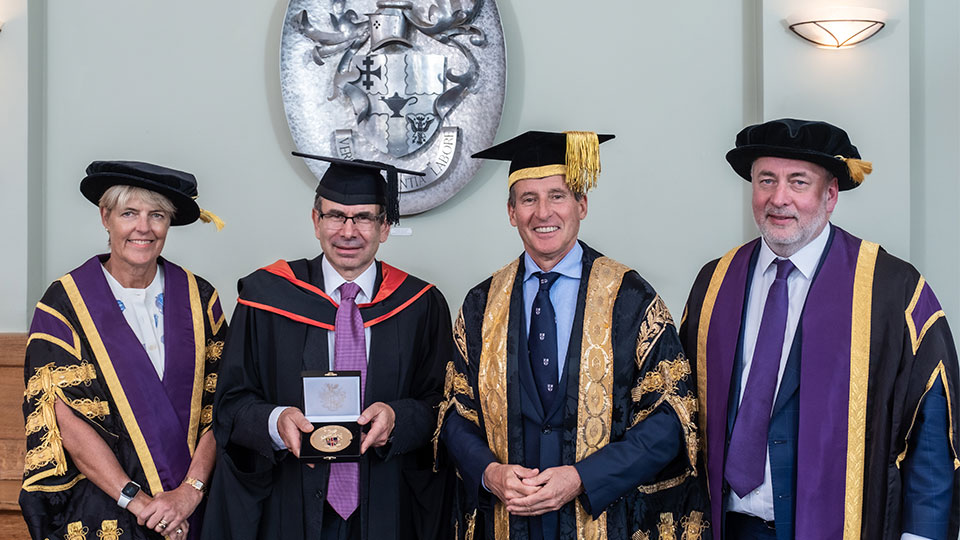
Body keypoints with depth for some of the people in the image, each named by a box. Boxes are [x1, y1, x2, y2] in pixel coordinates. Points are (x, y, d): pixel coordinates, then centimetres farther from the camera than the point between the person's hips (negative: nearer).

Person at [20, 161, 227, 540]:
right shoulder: (65, 304, -5)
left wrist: (190, 490, -14)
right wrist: (136, 500, -17)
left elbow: (217, 405, -1)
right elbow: (65, 418, -11)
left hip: (190, 508, 2)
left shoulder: (199, 300, 3)